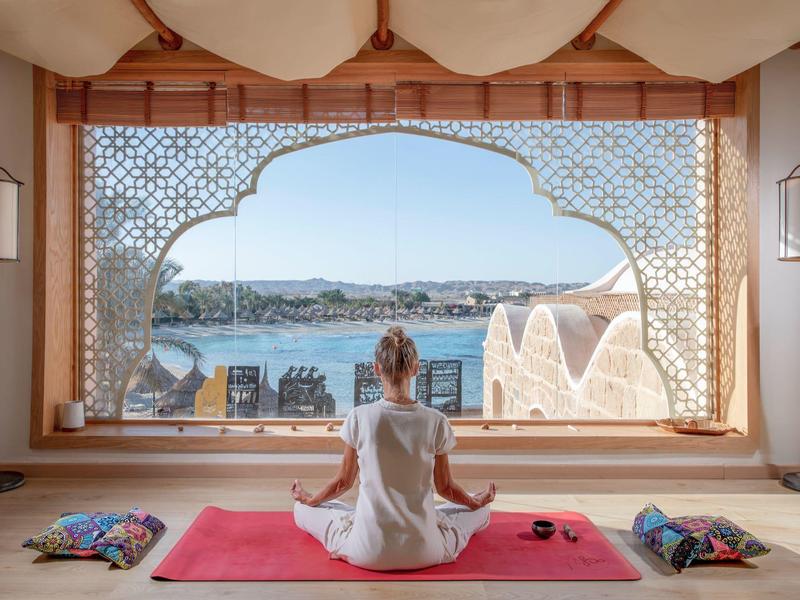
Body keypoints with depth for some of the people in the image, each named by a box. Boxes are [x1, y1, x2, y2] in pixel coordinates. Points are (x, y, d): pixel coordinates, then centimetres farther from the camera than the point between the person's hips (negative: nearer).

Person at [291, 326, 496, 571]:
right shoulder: (436, 422, -12)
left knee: (303, 509, 23)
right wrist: (477, 501, 24)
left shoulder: (359, 417, -12)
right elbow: (445, 487, 3)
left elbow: (344, 481, 2)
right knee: (480, 509, 27)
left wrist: (309, 499, 23)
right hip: (424, 553, 1)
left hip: (368, 553, 0)